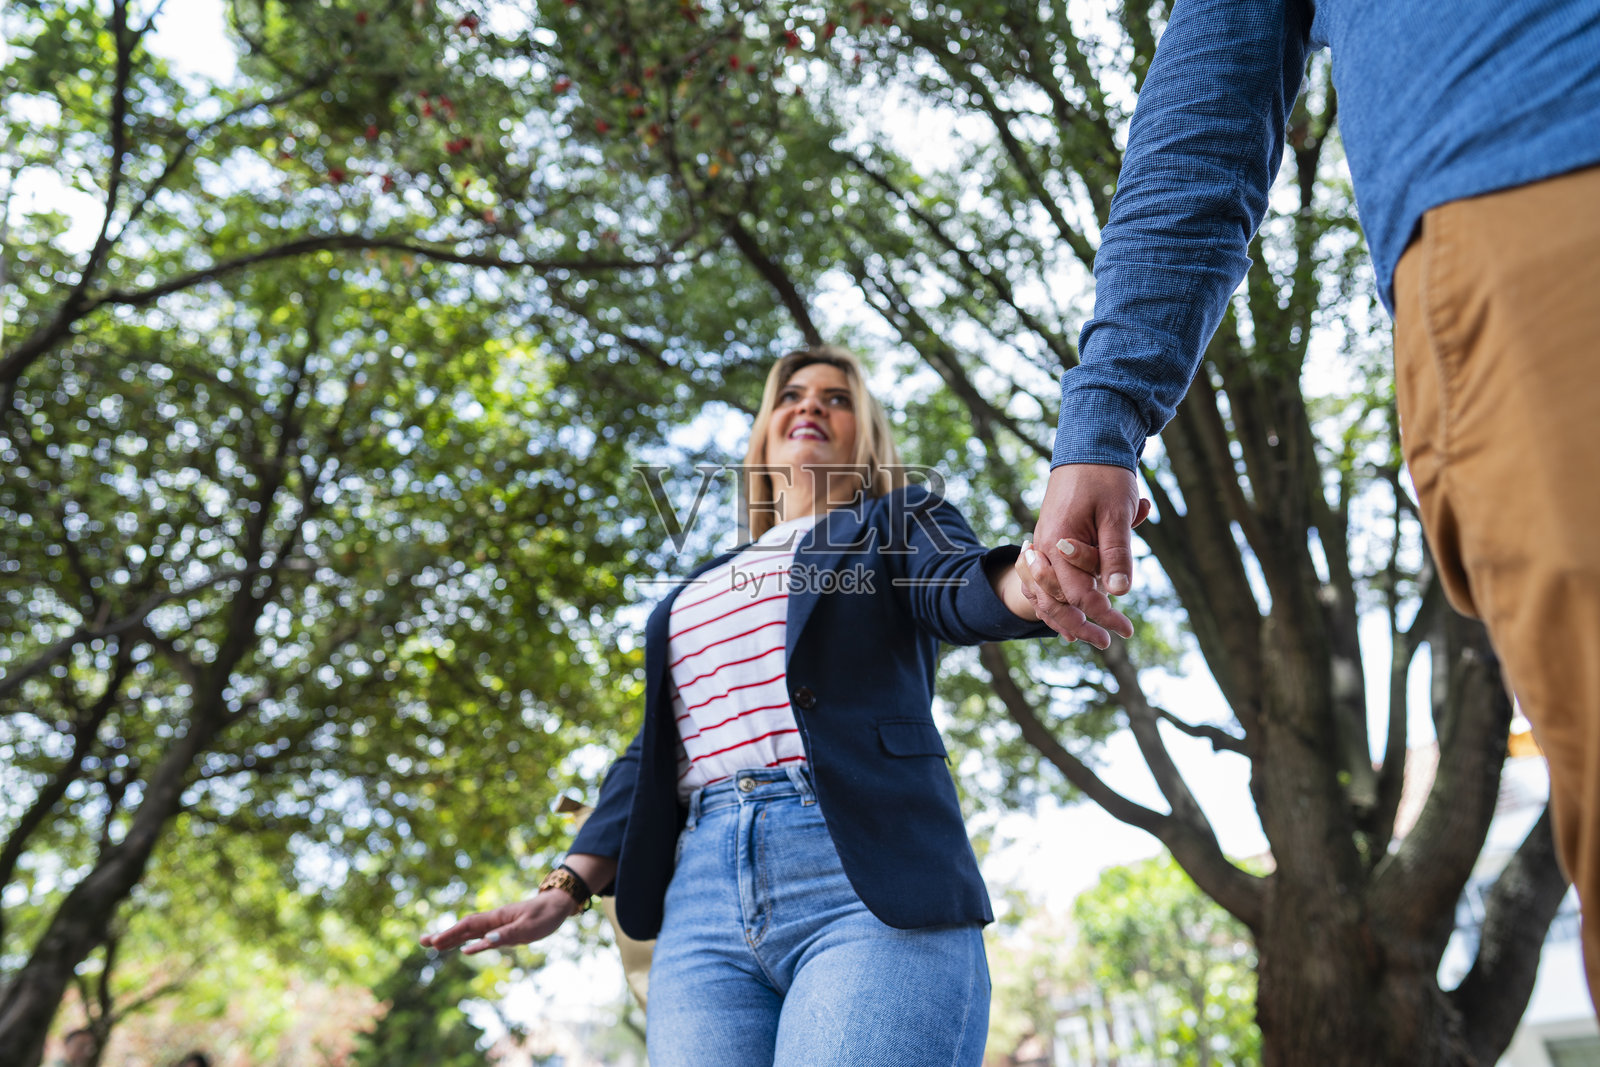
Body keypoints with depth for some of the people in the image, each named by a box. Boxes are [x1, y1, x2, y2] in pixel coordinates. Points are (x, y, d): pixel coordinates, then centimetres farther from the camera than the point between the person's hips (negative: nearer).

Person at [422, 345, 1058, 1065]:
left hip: (869, 890, -4)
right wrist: (566, 887, 15)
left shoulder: (898, 521, 14)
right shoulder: (701, 590, 28)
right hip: (704, 905, 5)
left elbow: (965, 590, -8)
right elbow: (658, 752, 25)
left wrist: (1039, 575, -32)